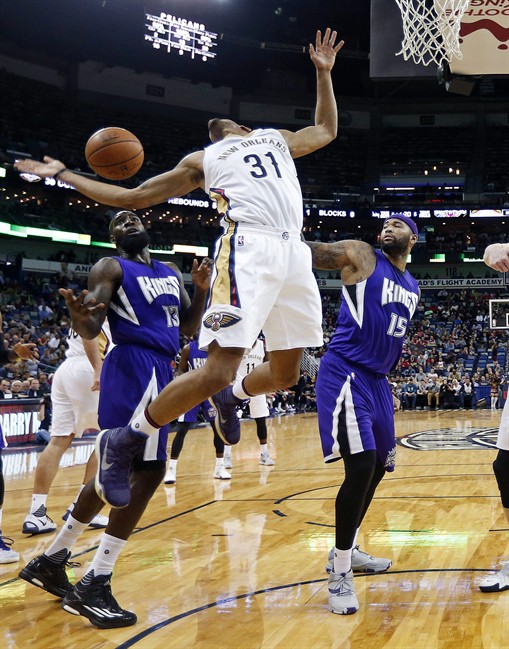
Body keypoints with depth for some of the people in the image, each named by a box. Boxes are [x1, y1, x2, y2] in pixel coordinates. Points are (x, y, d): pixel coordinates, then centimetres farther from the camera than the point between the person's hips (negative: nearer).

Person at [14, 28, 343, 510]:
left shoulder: (276, 138, 33)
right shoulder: (202, 160, 21)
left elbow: (326, 130, 48)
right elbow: (131, 196, 22)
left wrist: (323, 73, 40)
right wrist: (63, 175, 20)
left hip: (294, 252, 6)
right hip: (249, 246, -5)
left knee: (285, 374, 5)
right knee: (218, 370, -19)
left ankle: (230, 399, 36)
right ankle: (122, 441, -6)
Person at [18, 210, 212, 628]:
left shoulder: (172, 273, 21)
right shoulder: (111, 268, -2)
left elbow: (189, 328, 21)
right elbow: (92, 328, -12)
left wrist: (202, 290, 4)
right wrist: (78, 313, -35)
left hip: (159, 371, 9)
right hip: (134, 368, -9)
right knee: (148, 470, -16)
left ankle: (51, 560, 24)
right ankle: (94, 585, -14)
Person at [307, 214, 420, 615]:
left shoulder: (413, 288, 17)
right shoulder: (361, 256, -4)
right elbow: (310, 252, -19)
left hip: (377, 380, 9)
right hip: (345, 374, -8)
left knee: (377, 469, 16)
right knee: (361, 465, -18)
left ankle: (349, 550, 35)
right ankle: (339, 569, -6)